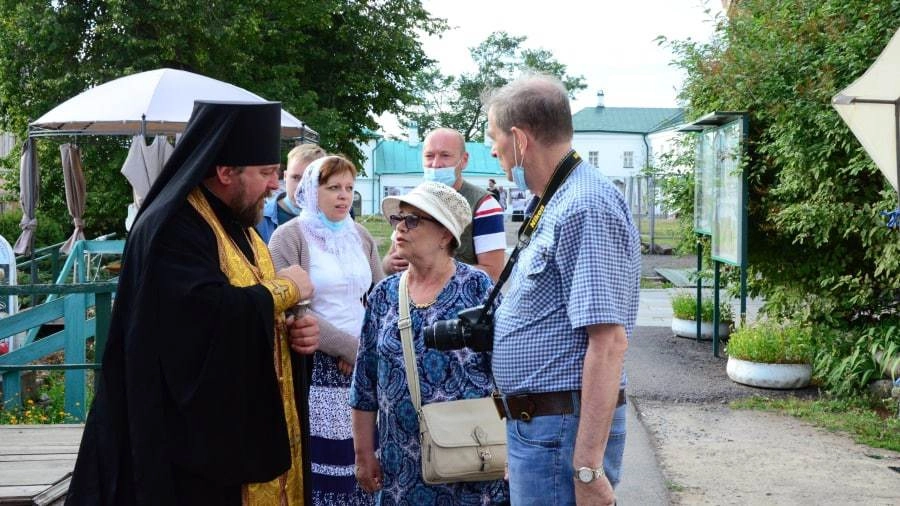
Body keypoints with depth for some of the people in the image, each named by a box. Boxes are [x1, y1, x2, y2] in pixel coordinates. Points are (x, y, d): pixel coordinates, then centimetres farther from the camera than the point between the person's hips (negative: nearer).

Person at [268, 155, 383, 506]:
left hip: (363, 368, 5)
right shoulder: (289, 237, -3)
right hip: (315, 370, -5)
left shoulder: (360, 237, 14)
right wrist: (352, 348, -12)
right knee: (321, 460, -6)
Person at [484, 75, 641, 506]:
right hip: (533, 422, 10)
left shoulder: (585, 210, -19)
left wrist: (587, 468, -26)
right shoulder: (557, 205, 14)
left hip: (561, 429, -10)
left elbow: (609, 341, -25)